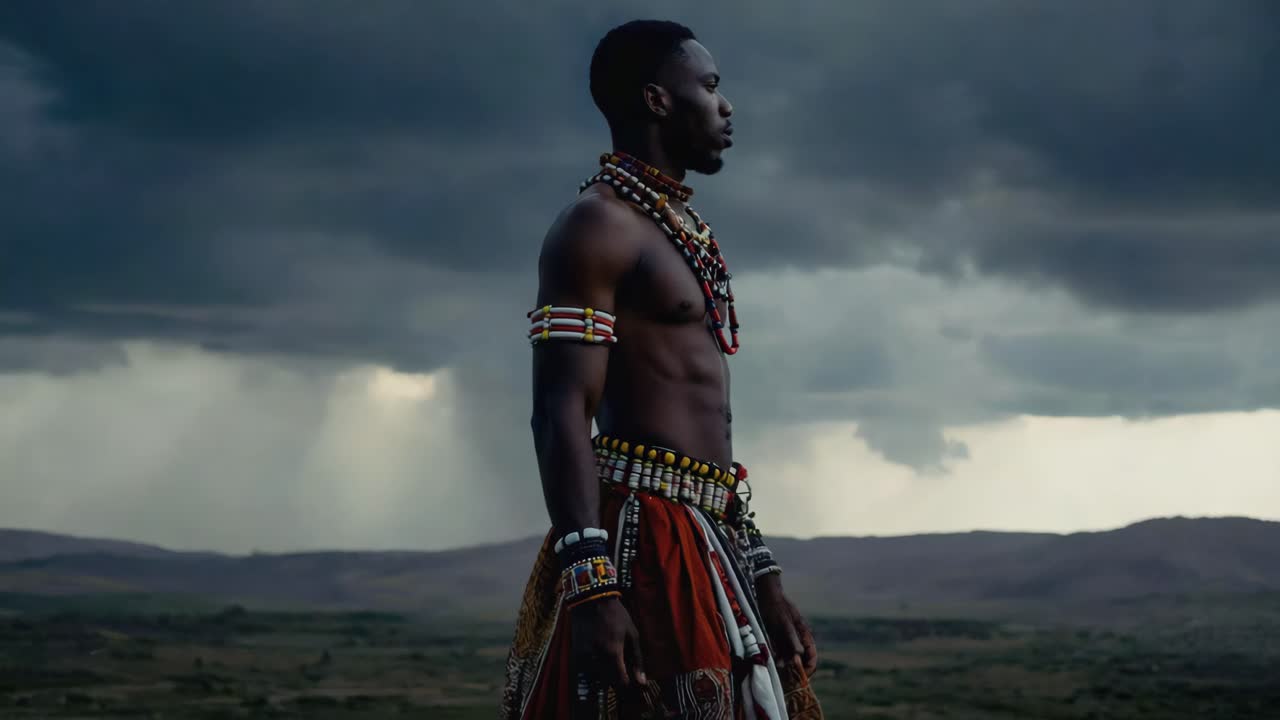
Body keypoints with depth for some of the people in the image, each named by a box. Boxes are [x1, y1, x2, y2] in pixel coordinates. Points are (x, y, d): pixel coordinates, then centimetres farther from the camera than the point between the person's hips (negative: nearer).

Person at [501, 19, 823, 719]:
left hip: (709, 550, 9)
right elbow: (560, 414, -16)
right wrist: (591, 588, -26)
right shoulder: (596, 224, -7)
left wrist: (762, 578, 22)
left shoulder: (685, 238, 22)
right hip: (638, 539, -9)